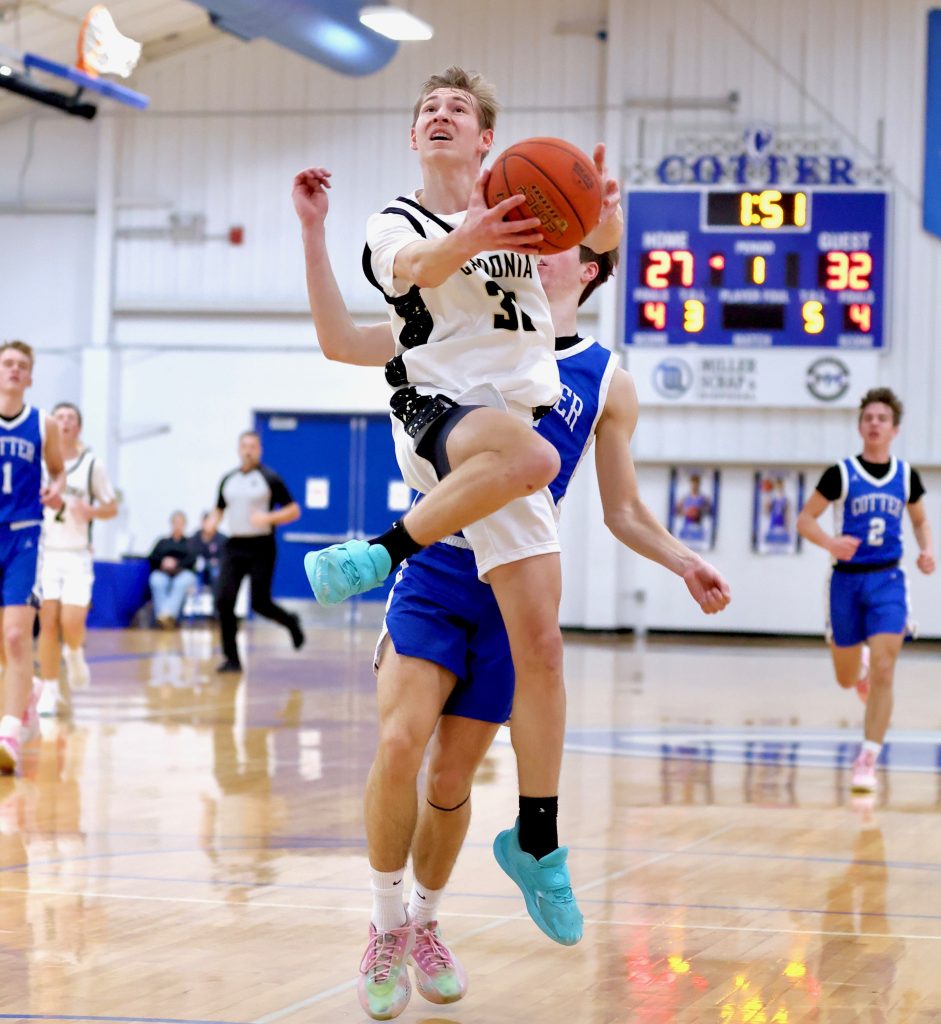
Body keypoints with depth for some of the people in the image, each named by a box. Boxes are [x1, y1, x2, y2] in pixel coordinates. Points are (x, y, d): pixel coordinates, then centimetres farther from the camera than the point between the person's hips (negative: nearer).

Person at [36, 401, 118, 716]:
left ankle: (75, 654, 24)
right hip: (45, 551, 0)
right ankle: (49, 692, 4)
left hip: (77, 555, 0)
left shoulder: (92, 464, 3)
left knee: (72, 623, -12)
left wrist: (91, 511, -12)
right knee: (48, 622, -6)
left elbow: (111, 507, 7)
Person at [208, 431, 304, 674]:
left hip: (261, 548, -4)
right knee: (224, 600, -9)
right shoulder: (228, 480, 11)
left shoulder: (270, 479, -3)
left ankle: (290, 622, 29)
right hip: (234, 547, 4)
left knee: (260, 603, -4)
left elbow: (294, 510, -4)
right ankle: (232, 658, -1)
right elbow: (219, 509, 23)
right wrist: (212, 522, 1)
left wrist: (268, 518, -20)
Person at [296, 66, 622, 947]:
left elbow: (601, 240, -2)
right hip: (436, 416, -3)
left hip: (515, 429, 3)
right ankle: (383, 553, -25)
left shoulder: (521, 208, 14)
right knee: (529, 453, -40)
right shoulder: (395, 224, 6)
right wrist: (468, 241, -41)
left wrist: (605, 202, -27)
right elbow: (414, 268, -18)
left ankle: (536, 842, 6)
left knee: (540, 645, -3)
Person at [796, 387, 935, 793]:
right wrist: (830, 543, -22)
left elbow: (920, 519, 20)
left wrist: (927, 550, 0)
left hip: (887, 581, 1)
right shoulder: (841, 474, -5)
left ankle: (867, 761, -8)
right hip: (847, 579, 0)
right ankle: (861, 663, 51)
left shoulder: (906, 476, 4)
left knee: (883, 673, -14)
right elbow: (805, 519, -3)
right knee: (847, 680, 12)